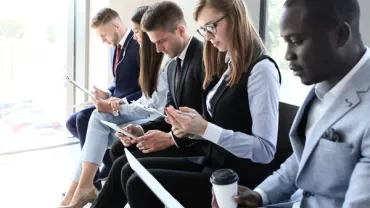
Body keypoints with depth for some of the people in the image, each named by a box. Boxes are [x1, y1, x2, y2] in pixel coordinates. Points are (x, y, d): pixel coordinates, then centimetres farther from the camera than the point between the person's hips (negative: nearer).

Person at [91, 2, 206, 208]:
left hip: (198, 144, -9)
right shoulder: (173, 66, 15)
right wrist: (142, 129, -2)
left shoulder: (206, 58, -15)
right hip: (177, 136, 9)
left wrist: (171, 138, -25)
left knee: (126, 165, -20)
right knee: (118, 151, 0)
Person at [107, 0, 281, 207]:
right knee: (132, 170, 0)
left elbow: (265, 150, -19)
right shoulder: (228, 65, 12)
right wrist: (193, 127, -8)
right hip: (214, 164, 8)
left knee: (140, 185, -15)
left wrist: (204, 128, -23)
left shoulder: (261, 69, -15)